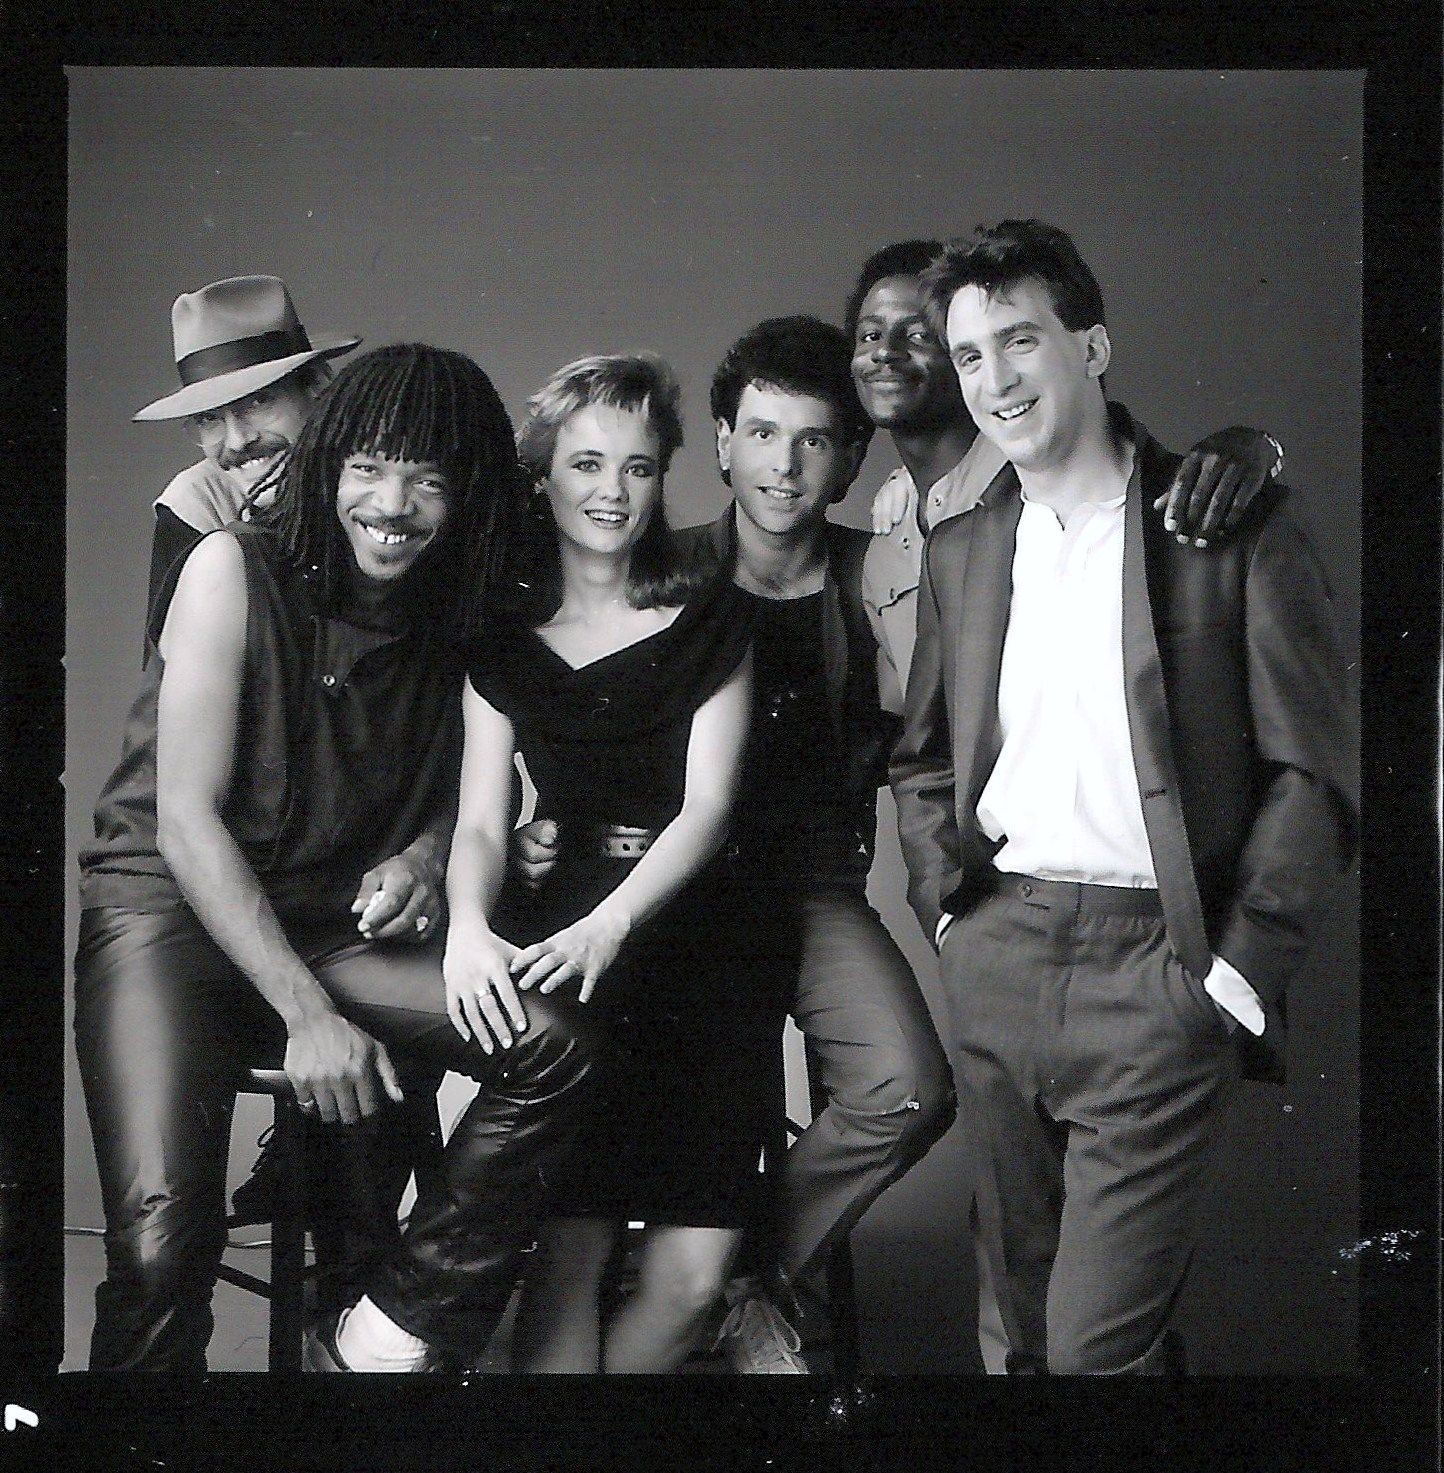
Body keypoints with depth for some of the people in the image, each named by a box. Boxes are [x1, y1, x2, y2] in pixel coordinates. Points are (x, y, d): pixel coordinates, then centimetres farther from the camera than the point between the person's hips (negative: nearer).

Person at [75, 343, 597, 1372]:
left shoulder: (457, 620, 6)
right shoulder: (235, 569, -9)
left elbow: (448, 802, 19)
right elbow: (185, 820, -13)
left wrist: (415, 862, -8)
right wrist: (307, 1016, -20)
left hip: (330, 930, 5)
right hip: (168, 911, -5)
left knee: (557, 1046, -17)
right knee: (161, 1240, -27)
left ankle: (387, 1334, -7)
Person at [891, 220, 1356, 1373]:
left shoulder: (1233, 527, -2)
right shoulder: (959, 550, 14)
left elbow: (1314, 774, -3)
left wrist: (1245, 965, -9)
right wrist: (947, 906, 7)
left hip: (1155, 971, -5)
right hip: (997, 962, 5)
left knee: (1097, 1342, -8)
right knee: (1035, 1326, 13)